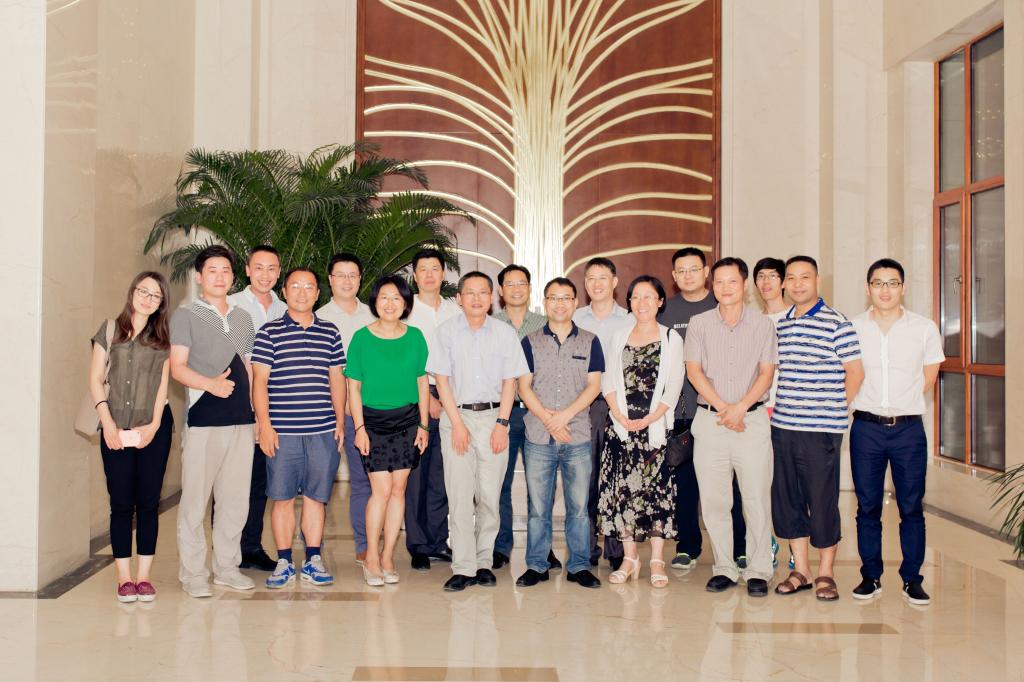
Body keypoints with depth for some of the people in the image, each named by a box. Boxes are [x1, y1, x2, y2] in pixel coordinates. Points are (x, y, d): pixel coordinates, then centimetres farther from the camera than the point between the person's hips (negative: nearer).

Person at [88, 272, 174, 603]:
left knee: (148, 501, 2)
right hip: (116, 427, 0)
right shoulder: (111, 330, 8)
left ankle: (144, 576, 8)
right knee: (121, 502, 0)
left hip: (154, 427, 0)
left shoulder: (163, 337, 9)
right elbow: (95, 379, 4)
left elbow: (163, 383, 4)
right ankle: (124, 578, 6)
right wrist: (107, 422, -5)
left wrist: (154, 425, -6)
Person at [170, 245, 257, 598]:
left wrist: (258, 411, 15)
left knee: (236, 497, 8)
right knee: (195, 496, -2)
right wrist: (209, 383, -23)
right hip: (203, 419, -5)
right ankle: (193, 572, 8)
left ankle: (226, 566, 19)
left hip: (241, 419, 5)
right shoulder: (185, 316, 2)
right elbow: (177, 367, -6)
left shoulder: (243, 318, 17)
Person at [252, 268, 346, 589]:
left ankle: (313, 562, 15)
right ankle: (284, 563, 14)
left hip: (323, 430, 2)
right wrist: (264, 425, -6)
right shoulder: (270, 332, 3)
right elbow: (259, 381, 0)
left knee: (316, 496, 7)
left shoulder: (330, 332, 11)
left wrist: (340, 422, 10)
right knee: (283, 498, 4)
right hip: (282, 431, -2)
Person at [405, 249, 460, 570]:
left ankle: (438, 541, 14)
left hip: (449, 398, 3)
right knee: (416, 474, -2)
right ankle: (418, 546, 5)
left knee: (442, 474, 5)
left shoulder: (455, 311, 13)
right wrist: (427, 398, -8)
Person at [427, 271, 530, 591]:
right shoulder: (446, 332, 2)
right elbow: (442, 380, 0)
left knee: (489, 495, 1)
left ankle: (484, 562, 13)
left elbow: (509, 381, 5)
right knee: (460, 495, -4)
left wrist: (502, 424, -4)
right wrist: (457, 424, -7)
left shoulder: (505, 333, 5)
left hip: (493, 416, 1)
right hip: (456, 415, -1)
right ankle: (463, 568, -1)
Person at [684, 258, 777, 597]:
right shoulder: (699, 324, 7)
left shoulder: (763, 325, 6)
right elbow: (694, 371, 1)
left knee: (757, 498, -2)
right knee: (713, 499, 3)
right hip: (709, 420, 1)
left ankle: (758, 571, 8)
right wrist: (722, 408, -9)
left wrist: (739, 408, -12)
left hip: (752, 419, -1)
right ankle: (724, 568, 13)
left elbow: (766, 374, 1)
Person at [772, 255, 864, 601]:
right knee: (786, 498, 9)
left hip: (821, 429, -6)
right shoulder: (780, 325, 12)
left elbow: (855, 373, -3)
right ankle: (800, 570, 22)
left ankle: (825, 573, 15)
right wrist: (778, 407, 11)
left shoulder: (836, 323, -6)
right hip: (783, 427, 6)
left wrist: (832, 409, -1)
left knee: (823, 500, 0)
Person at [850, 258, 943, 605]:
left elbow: (928, 378, 11)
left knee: (911, 507, 4)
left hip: (908, 429, 0)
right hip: (866, 428, 1)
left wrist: (902, 403, 7)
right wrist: (873, 404, 8)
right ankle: (871, 576, 17)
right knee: (867, 507, 6)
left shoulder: (925, 329, 0)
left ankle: (912, 579, 15)